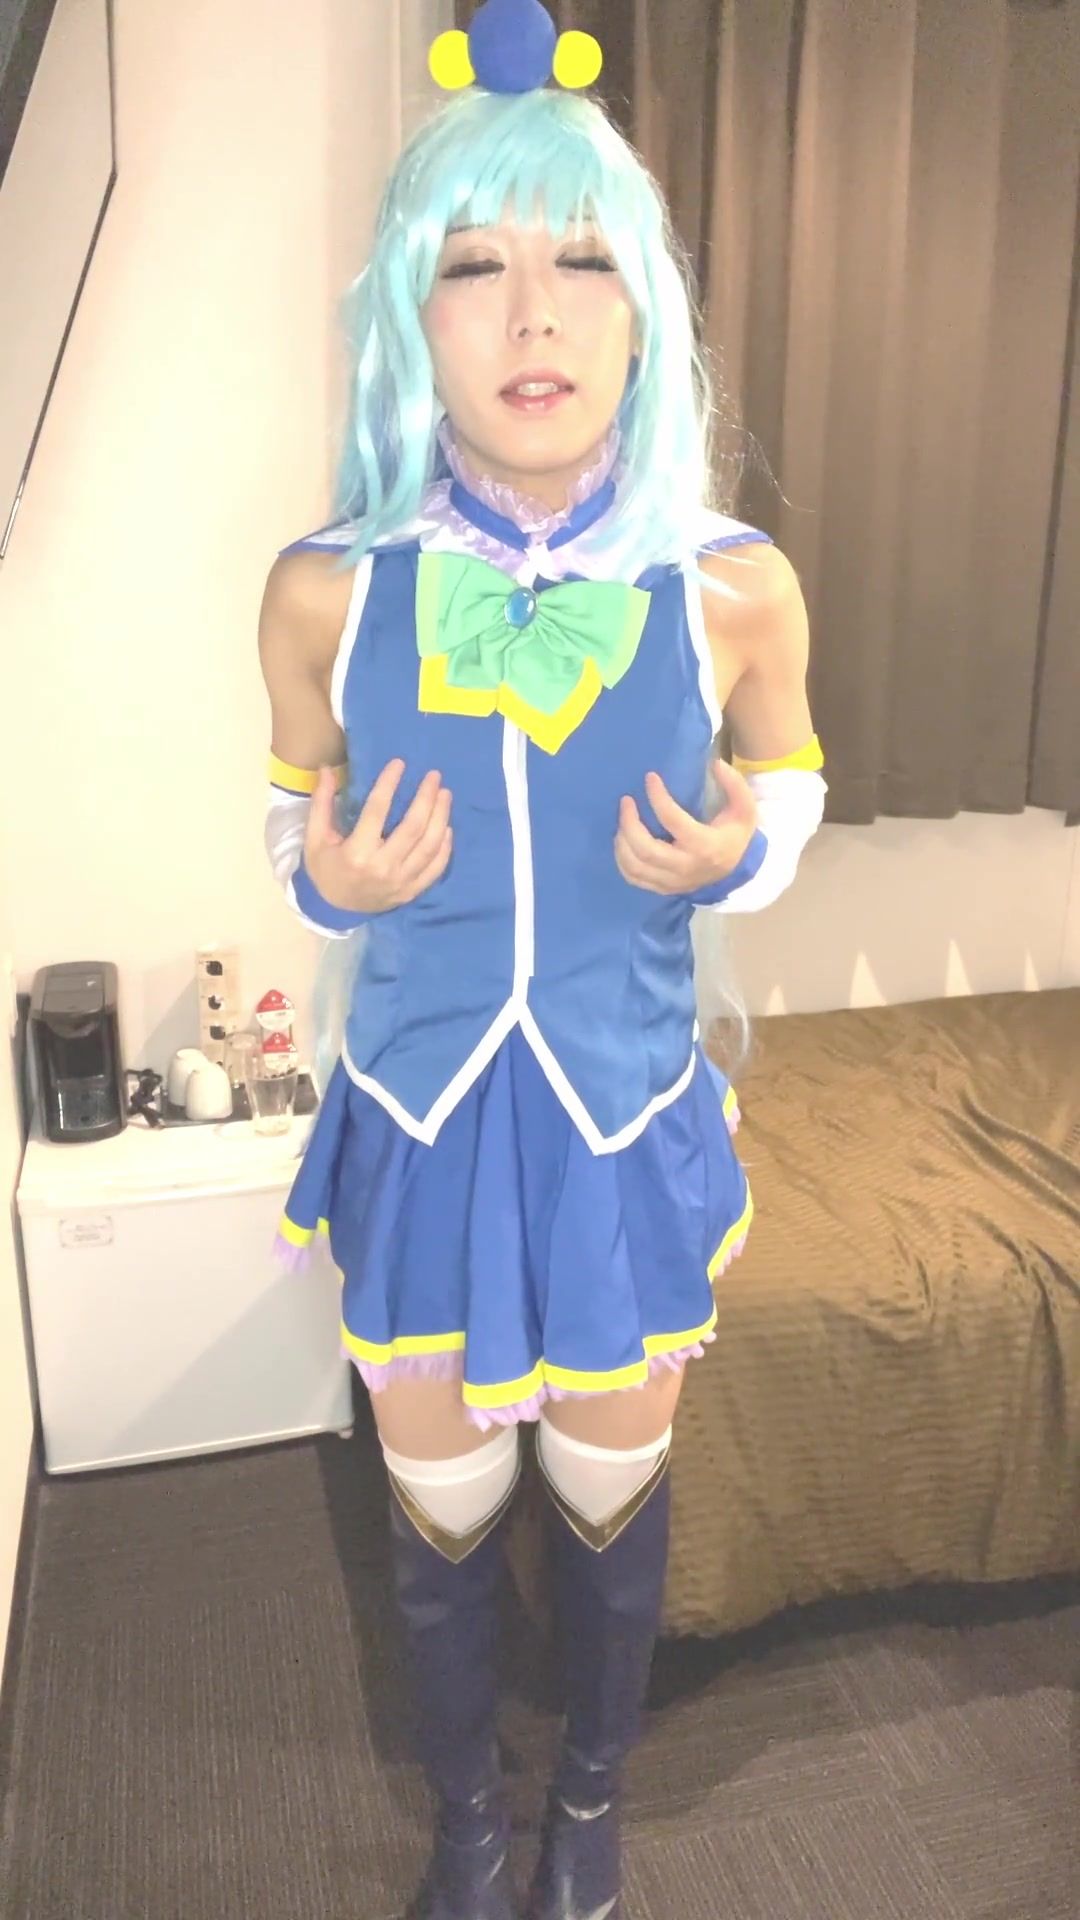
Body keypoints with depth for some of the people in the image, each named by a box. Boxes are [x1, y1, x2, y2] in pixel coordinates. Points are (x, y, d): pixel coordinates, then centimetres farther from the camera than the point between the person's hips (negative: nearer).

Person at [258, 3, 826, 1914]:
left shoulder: (733, 586, -12)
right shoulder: (325, 590, -12)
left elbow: (790, 788, 6)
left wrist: (730, 859, -16)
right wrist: (329, 882, -18)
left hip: (627, 1124, 0)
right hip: (418, 1127, 1)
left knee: (611, 1501, 21)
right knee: (443, 1515, 20)